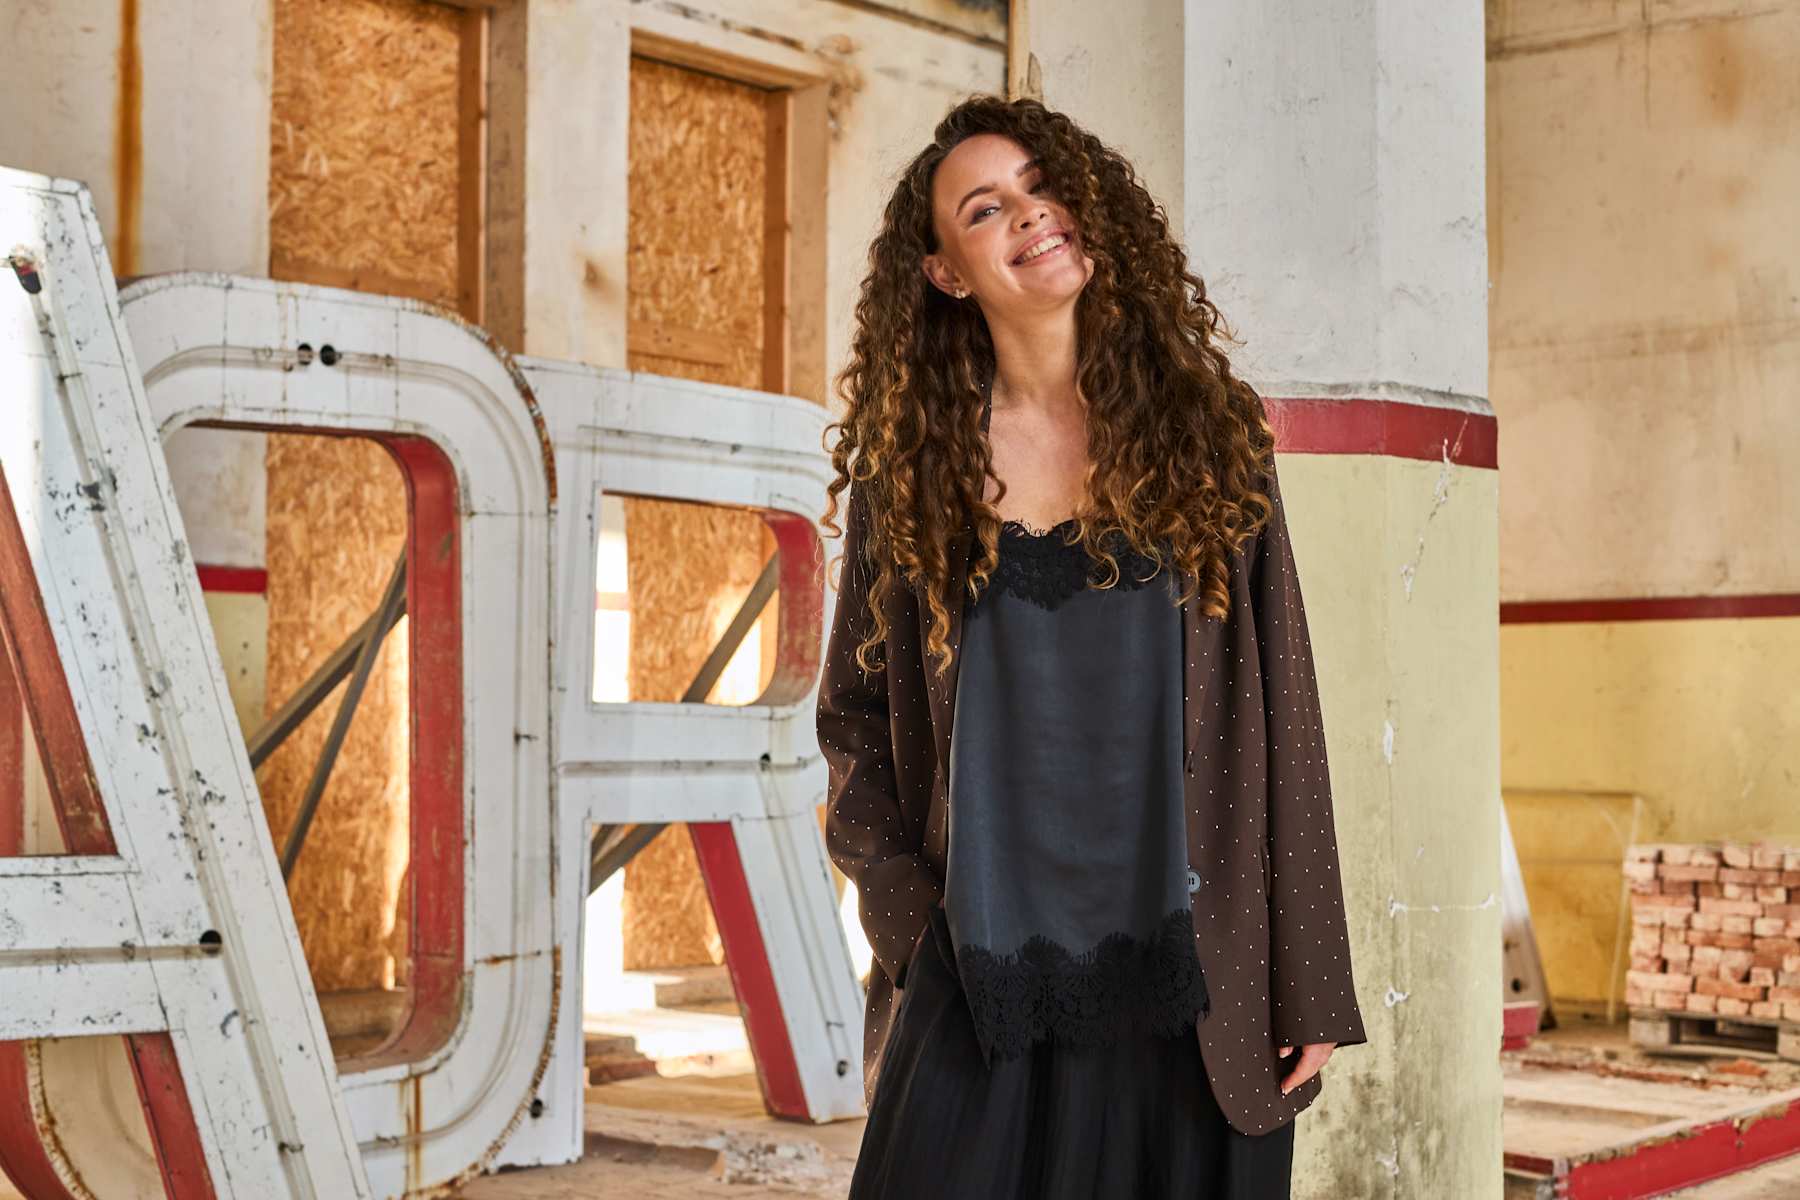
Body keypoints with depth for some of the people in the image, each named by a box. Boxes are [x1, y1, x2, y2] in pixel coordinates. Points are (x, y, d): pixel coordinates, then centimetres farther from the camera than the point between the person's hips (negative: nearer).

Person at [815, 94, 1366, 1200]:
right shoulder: (914, 463, 1)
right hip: (983, 979, 0)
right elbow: (855, 717, 8)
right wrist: (906, 906, -4)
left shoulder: (1207, 433, 0)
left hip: (1188, 982, 0)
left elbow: (1279, 720, -1)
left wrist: (1309, 986, -3)